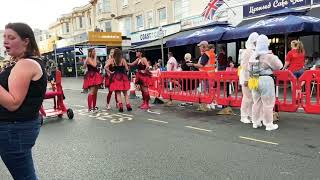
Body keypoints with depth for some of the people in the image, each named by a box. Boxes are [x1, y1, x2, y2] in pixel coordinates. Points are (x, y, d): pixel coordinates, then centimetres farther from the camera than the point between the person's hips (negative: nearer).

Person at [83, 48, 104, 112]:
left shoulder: (93, 59, 16)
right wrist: (95, 58, -13)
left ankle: (94, 106, 19)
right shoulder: (88, 59, -8)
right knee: (92, 91, -15)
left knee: (95, 92, 11)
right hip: (91, 76, -9)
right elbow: (94, 65, -23)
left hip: (95, 76, 9)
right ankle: (89, 108, -14)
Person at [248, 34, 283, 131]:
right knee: (268, 103, 2)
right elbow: (279, 66, -2)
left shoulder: (253, 56, 8)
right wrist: (275, 58, 14)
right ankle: (269, 124, 8)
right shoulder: (268, 56, -11)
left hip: (255, 80, 6)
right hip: (266, 80, -6)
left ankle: (255, 122, 23)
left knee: (257, 102, 15)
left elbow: (249, 68, 15)